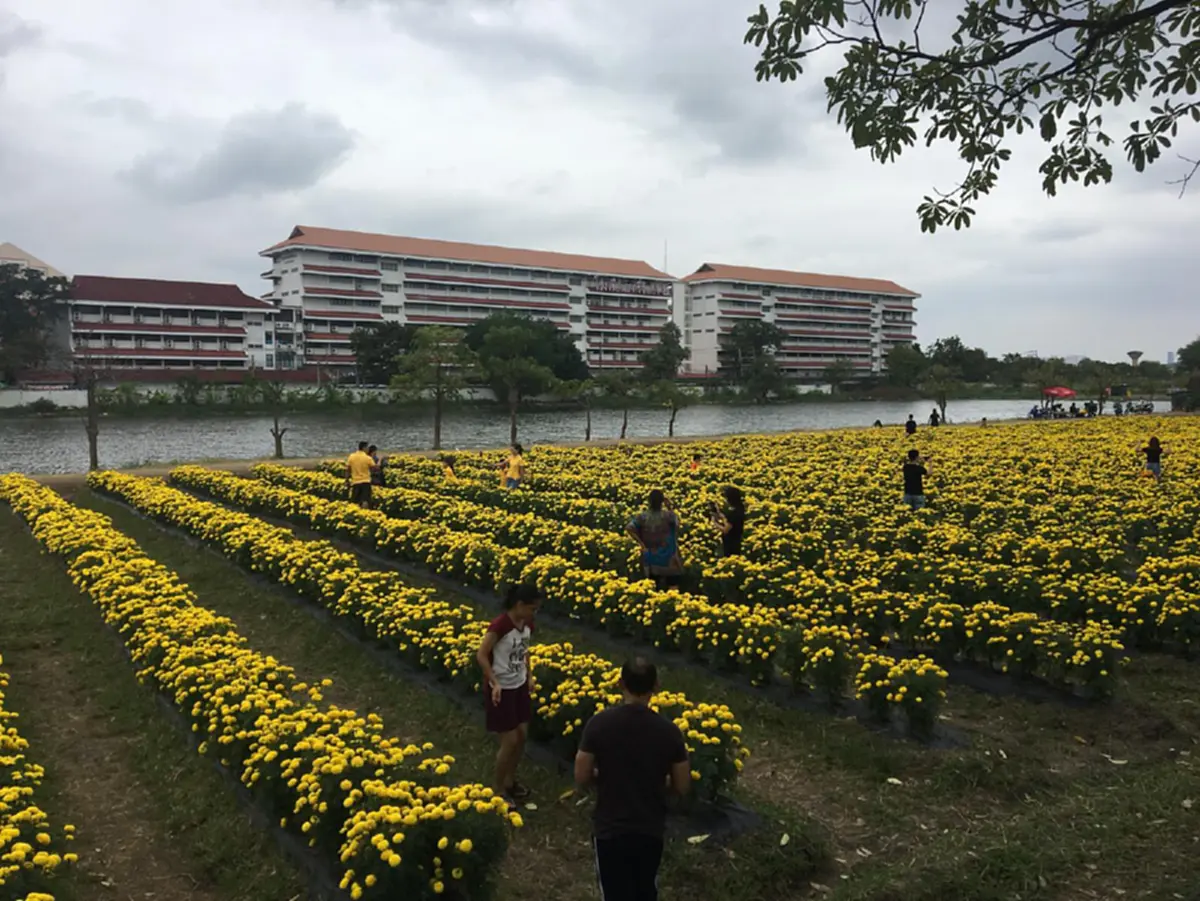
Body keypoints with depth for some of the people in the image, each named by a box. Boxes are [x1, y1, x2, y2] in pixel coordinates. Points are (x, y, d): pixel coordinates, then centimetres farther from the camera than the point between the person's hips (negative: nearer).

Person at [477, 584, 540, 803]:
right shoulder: (499, 625, -27)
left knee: (522, 735, 14)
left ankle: (511, 780, 35)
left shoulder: (528, 624, -3)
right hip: (501, 690, -7)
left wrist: (530, 676, 9)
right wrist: (495, 683, -26)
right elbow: (481, 655, -22)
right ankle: (499, 789, 20)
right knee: (510, 742, 0)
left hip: (520, 687, 7)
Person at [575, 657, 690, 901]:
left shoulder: (599, 724, -15)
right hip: (651, 830, 2)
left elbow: (581, 778, -9)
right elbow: (682, 787, -4)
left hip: (609, 830, -1)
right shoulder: (669, 730, -12)